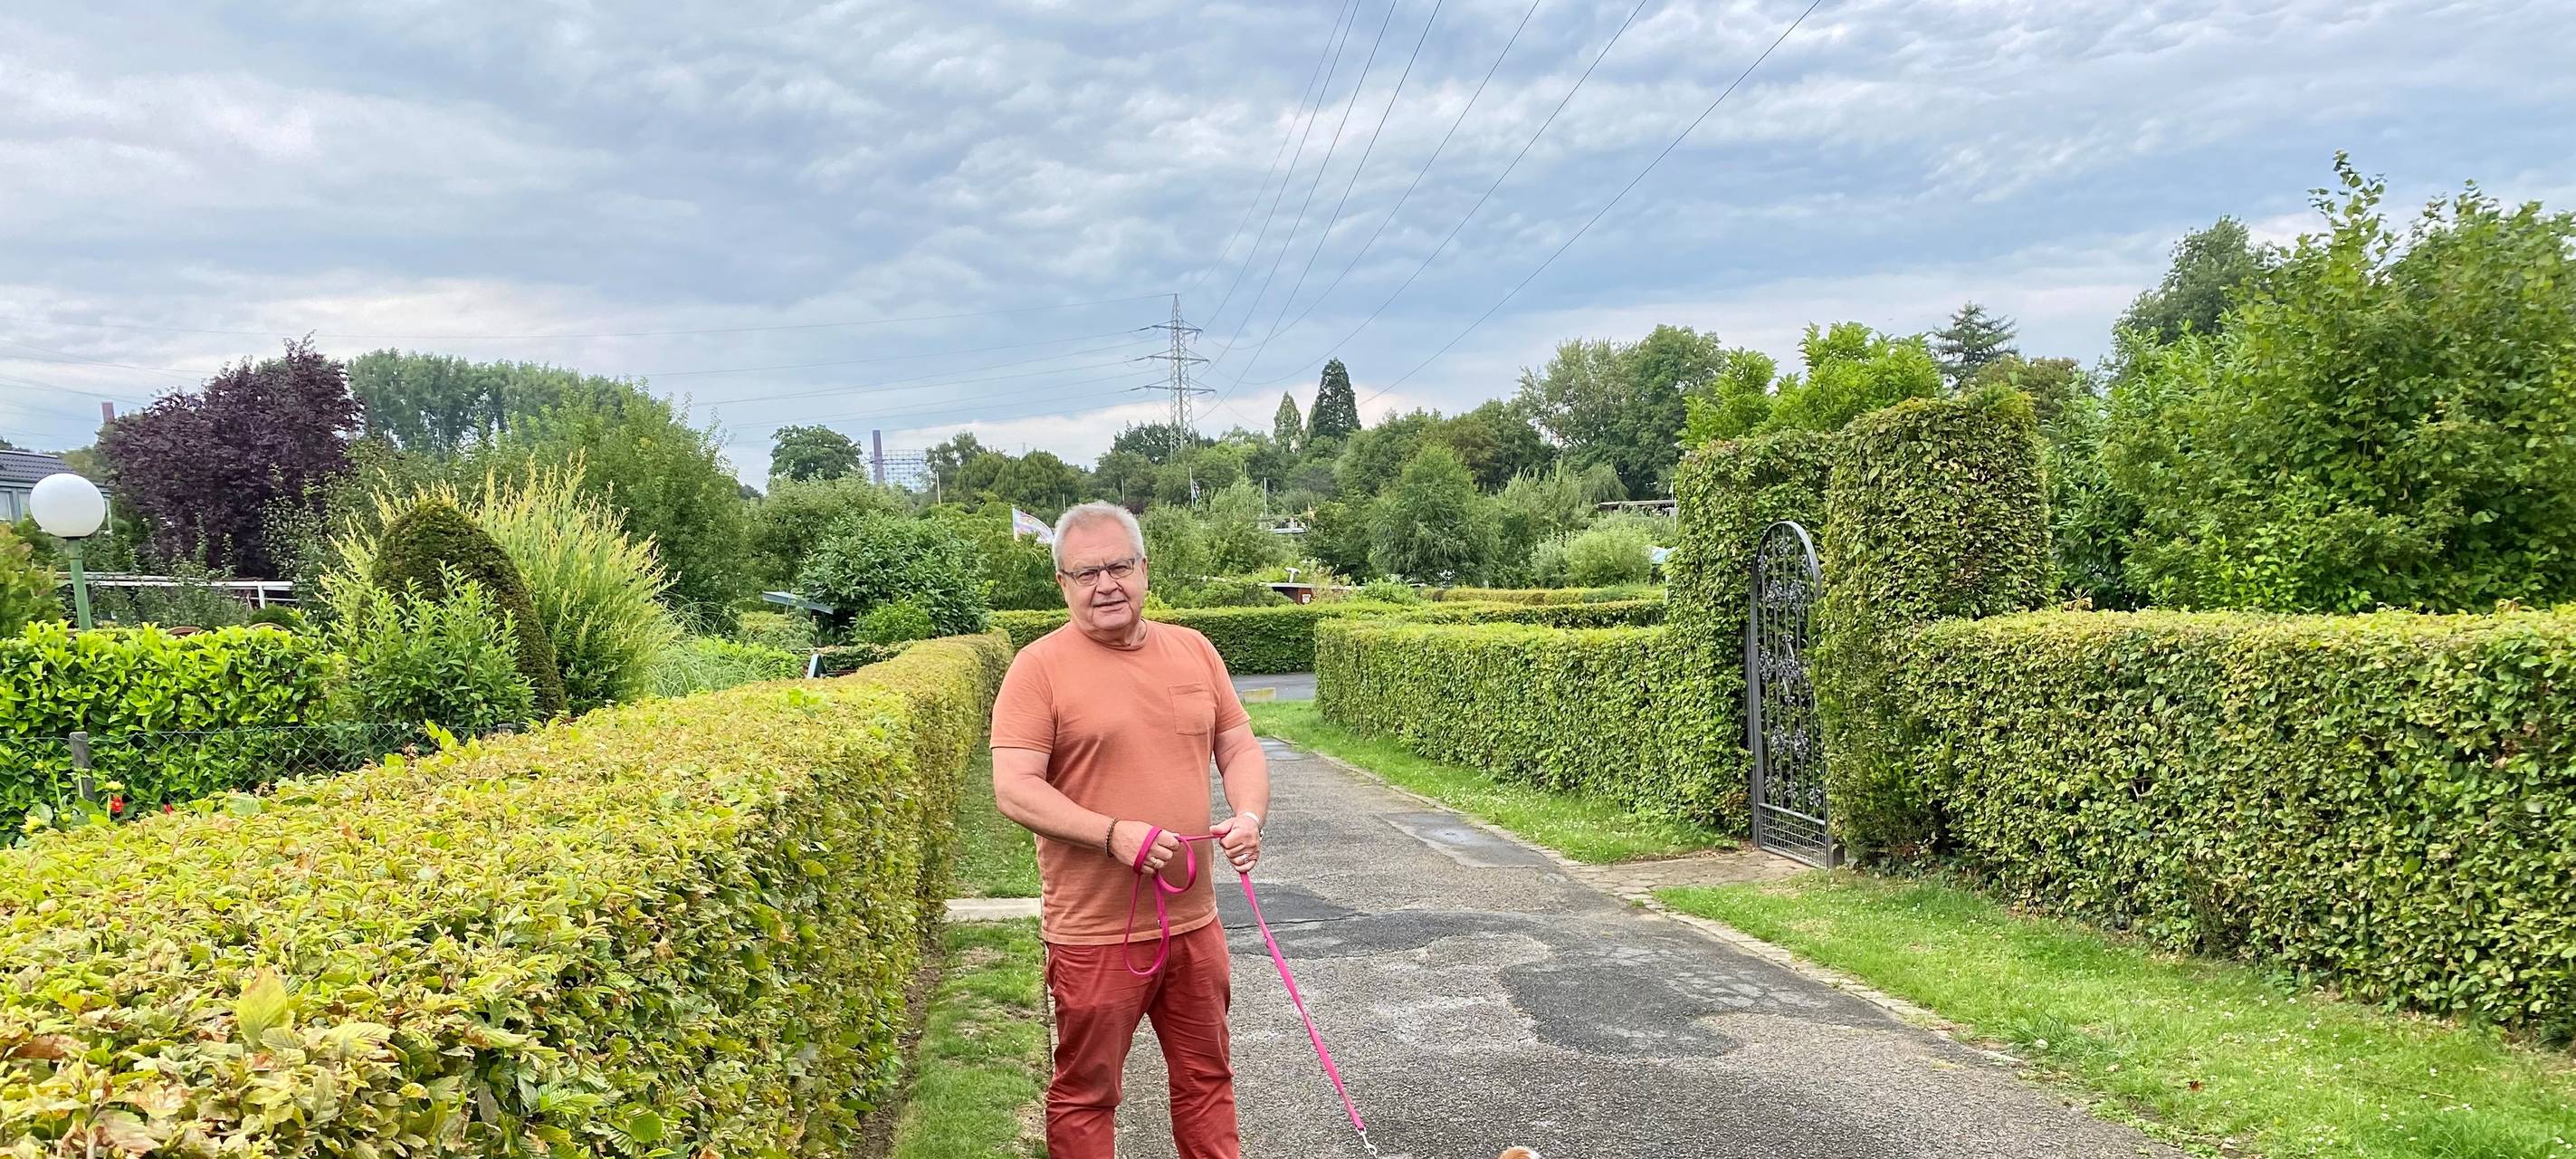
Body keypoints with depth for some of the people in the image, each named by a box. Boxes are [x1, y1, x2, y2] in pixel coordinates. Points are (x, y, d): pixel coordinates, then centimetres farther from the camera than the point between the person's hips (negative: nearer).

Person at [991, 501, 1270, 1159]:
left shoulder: (1194, 650, 6)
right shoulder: (1040, 666, -10)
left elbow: (1238, 746, 11)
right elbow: (1014, 790, -15)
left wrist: (1249, 816, -10)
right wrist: (1113, 833, -26)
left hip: (1193, 918, 5)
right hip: (1095, 929, -4)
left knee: (1205, 1077, 17)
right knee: (1085, 1093, 8)